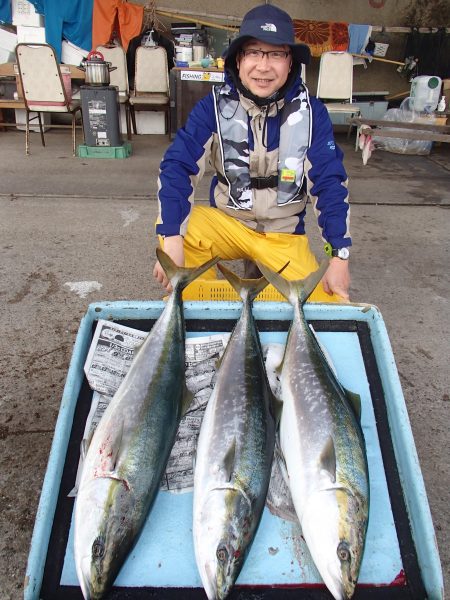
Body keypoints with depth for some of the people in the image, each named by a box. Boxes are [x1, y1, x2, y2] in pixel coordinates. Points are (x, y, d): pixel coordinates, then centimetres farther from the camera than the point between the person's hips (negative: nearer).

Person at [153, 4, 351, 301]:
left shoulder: (311, 112, -10)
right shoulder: (213, 106, -11)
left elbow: (329, 183, -11)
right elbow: (178, 167, -20)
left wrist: (340, 257, -18)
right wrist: (172, 240, -34)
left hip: (285, 234, 1)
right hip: (225, 220, 0)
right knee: (177, 229, -30)